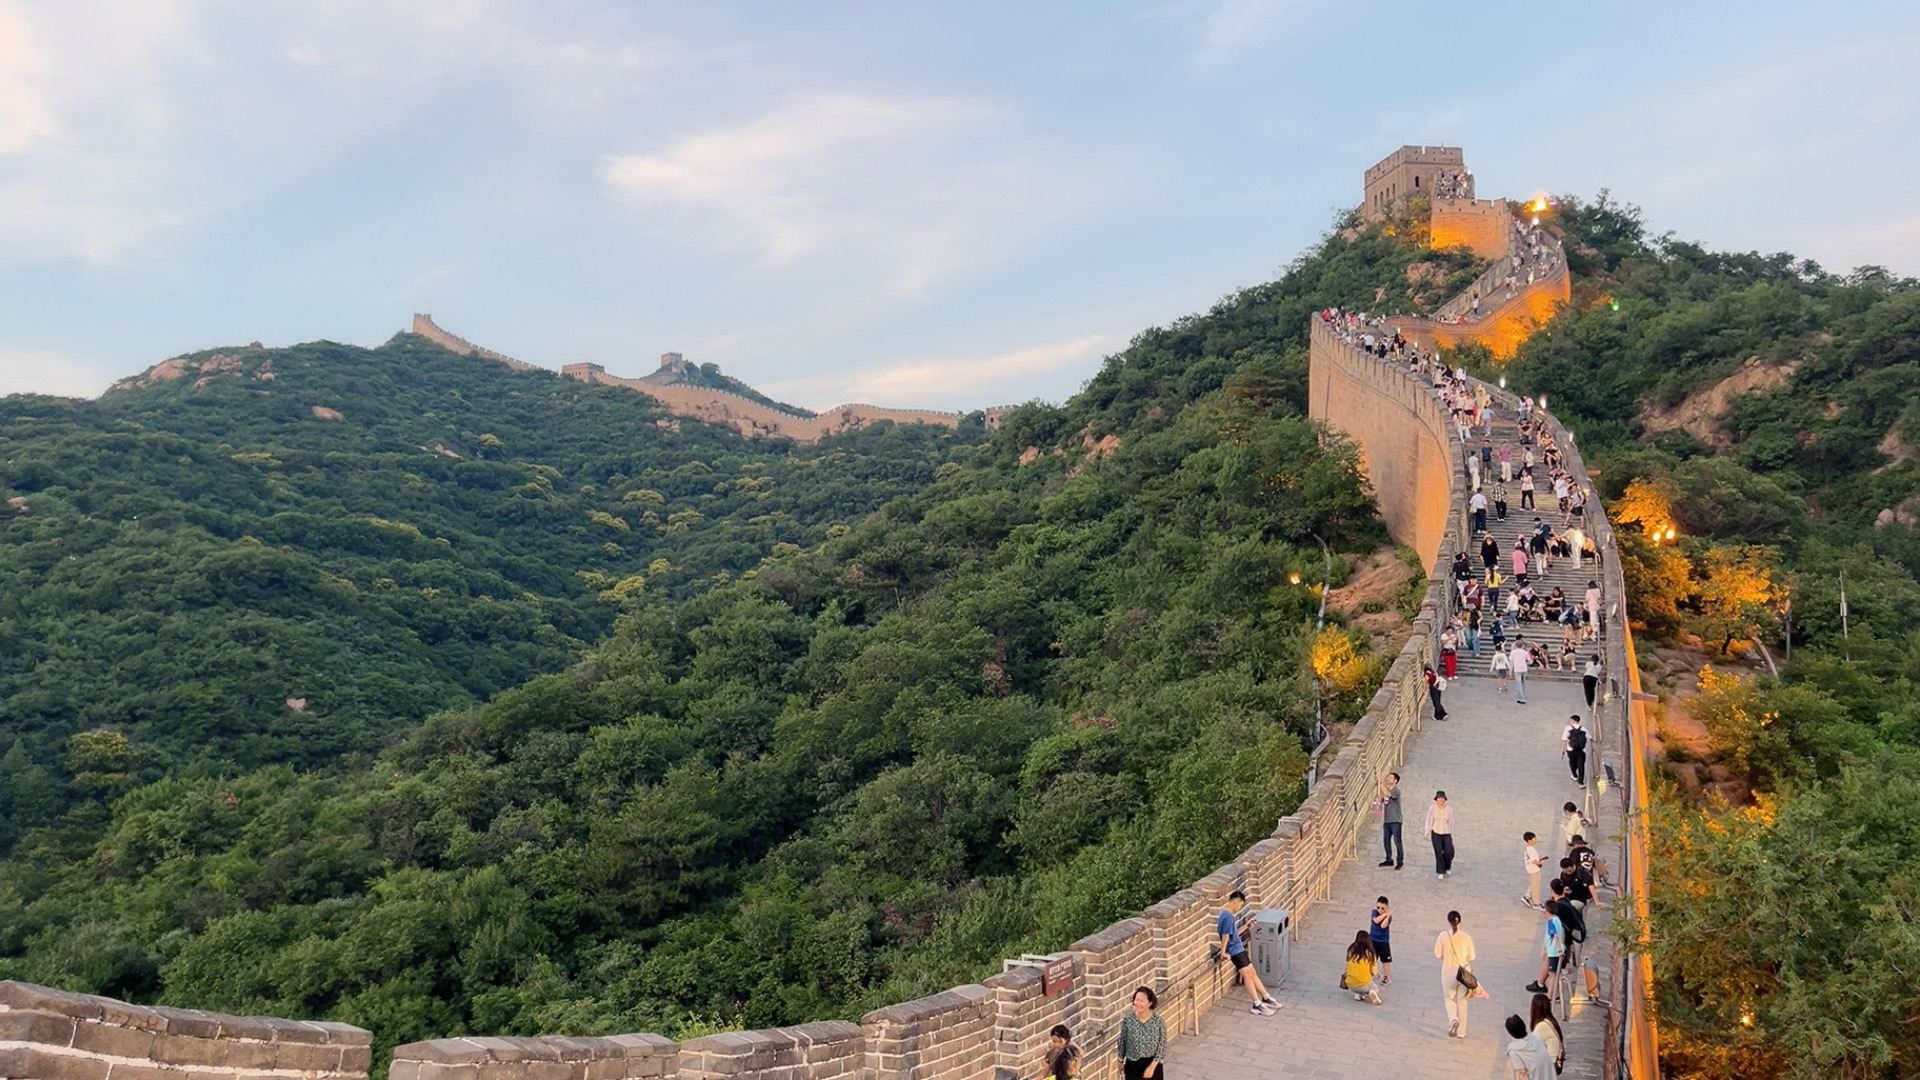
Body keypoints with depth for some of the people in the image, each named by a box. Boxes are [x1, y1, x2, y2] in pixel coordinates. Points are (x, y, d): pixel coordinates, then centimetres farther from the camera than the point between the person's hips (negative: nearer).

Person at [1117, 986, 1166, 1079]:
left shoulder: (1158, 1022, -15)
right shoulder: (1127, 1020, -11)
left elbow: (1162, 1047, -9)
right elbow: (1122, 1042, 2)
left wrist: (1152, 1066, -15)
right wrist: (1120, 1061, 9)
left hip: (1152, 1065, 0)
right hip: (1133, 1066, 1)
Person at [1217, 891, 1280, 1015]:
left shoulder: (1226, 913, 9)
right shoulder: (1228, 916, -23)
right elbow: (1225, 936, -22)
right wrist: (1223, 952, -19)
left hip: (1239, 948, 10)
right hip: (1235, 950, -10)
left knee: (1253, 973, 13)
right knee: (1248, 976, -7)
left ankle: (1266, 998, 21)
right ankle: (1257, 1005, -3)